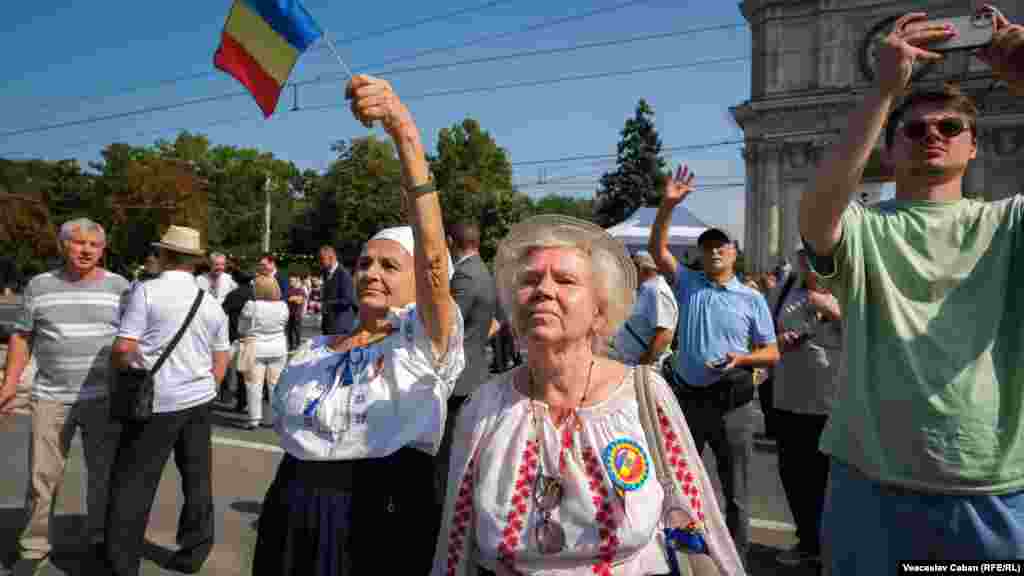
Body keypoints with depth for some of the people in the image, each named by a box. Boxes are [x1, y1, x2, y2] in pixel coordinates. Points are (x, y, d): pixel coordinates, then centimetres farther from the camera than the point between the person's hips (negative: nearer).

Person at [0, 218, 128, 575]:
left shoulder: (119, 287, -1)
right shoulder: (39, 285, 3)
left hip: (104, 398, -1)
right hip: (50, 397, 1)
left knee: (104, 473, 10)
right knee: (42, 476, 6)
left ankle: (100, 538, 27)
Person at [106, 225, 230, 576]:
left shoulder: (147, 291, -9)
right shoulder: (211, 303, 8)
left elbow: (124, 349, -13)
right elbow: (221, 361, 11)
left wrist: (122, 371, 8)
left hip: (157, 402, -5)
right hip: (199, 400, 5)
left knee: (134, 482, 6)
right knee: (197, 478, 13)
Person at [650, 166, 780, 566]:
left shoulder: (752, 299, 0)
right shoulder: (688, 284, 3)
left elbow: (772, 353, 1)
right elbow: (657, 248, -7)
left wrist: (741, 358, -19)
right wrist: (668, 205, -17)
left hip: (731, 404, -2)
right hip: (687, 398, 2)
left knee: (736, 492, 9)